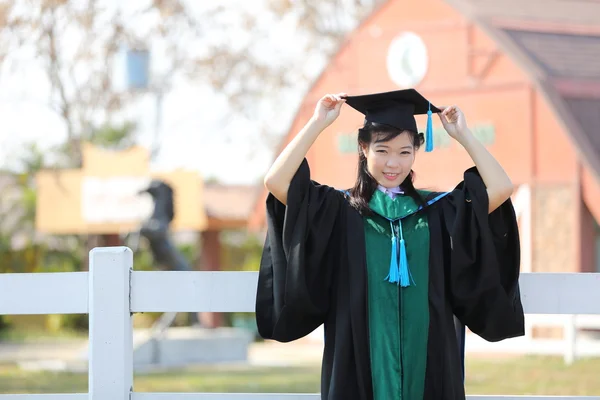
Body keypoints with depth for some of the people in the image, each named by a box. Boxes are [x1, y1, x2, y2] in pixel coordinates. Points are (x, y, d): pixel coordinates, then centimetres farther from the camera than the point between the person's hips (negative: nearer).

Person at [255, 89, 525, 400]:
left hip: (426, 360, 2)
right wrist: (318, 123, -6)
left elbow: (501, 188, 1)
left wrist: (462, 135, 2)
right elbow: (276, 182, -8)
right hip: (359, 361, -2)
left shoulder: (436, 211, 9)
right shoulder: (340, 210, 3)